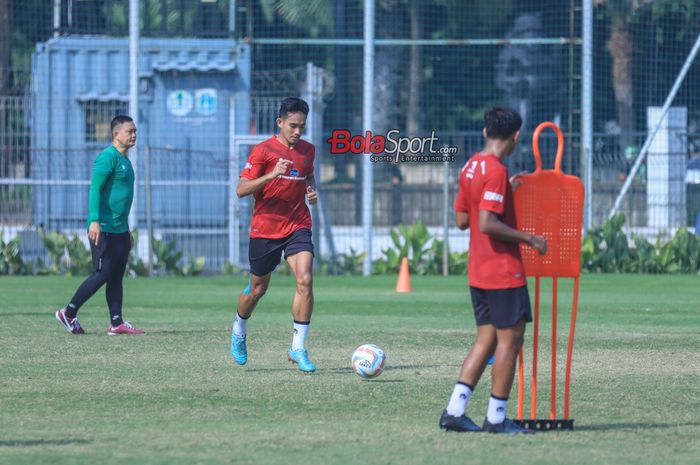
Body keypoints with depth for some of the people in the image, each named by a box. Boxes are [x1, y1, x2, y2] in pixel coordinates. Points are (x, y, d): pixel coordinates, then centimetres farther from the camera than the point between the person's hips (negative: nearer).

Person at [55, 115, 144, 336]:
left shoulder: (124, 160, 19)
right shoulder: (108, 157, -11)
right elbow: (95, 189, -19)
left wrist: (127, 231, 27)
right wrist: (95, 220, -28)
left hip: (119, 231, 10)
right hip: (104, 229, -10)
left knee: (117, 276, 5)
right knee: (102, 274, -8)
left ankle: (116, 323, 4)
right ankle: (68, 313, 1)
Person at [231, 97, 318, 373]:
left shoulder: (308, 151, 7)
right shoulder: (263, 151, -9)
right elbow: (241, 190, -14)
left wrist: (312, 191, 6)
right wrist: (271, 175, -28)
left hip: (298, 226, 3)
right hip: (265, 229, -3)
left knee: (305, 281, -18)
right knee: (258, 289, 11)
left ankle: (298, 347, -14)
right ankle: (239, 331, 42)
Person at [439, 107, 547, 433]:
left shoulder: (470, 168, 10)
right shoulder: (497, 171, -17)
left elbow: (461, 220, 16)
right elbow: (487, 224, -24)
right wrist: (529, 239, -16)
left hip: (478, 272, 9)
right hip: (504, 271, -9)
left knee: (487, 340, 12)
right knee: (510, 340, 0)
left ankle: (454, 410, 5)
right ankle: (496, 418, 2)